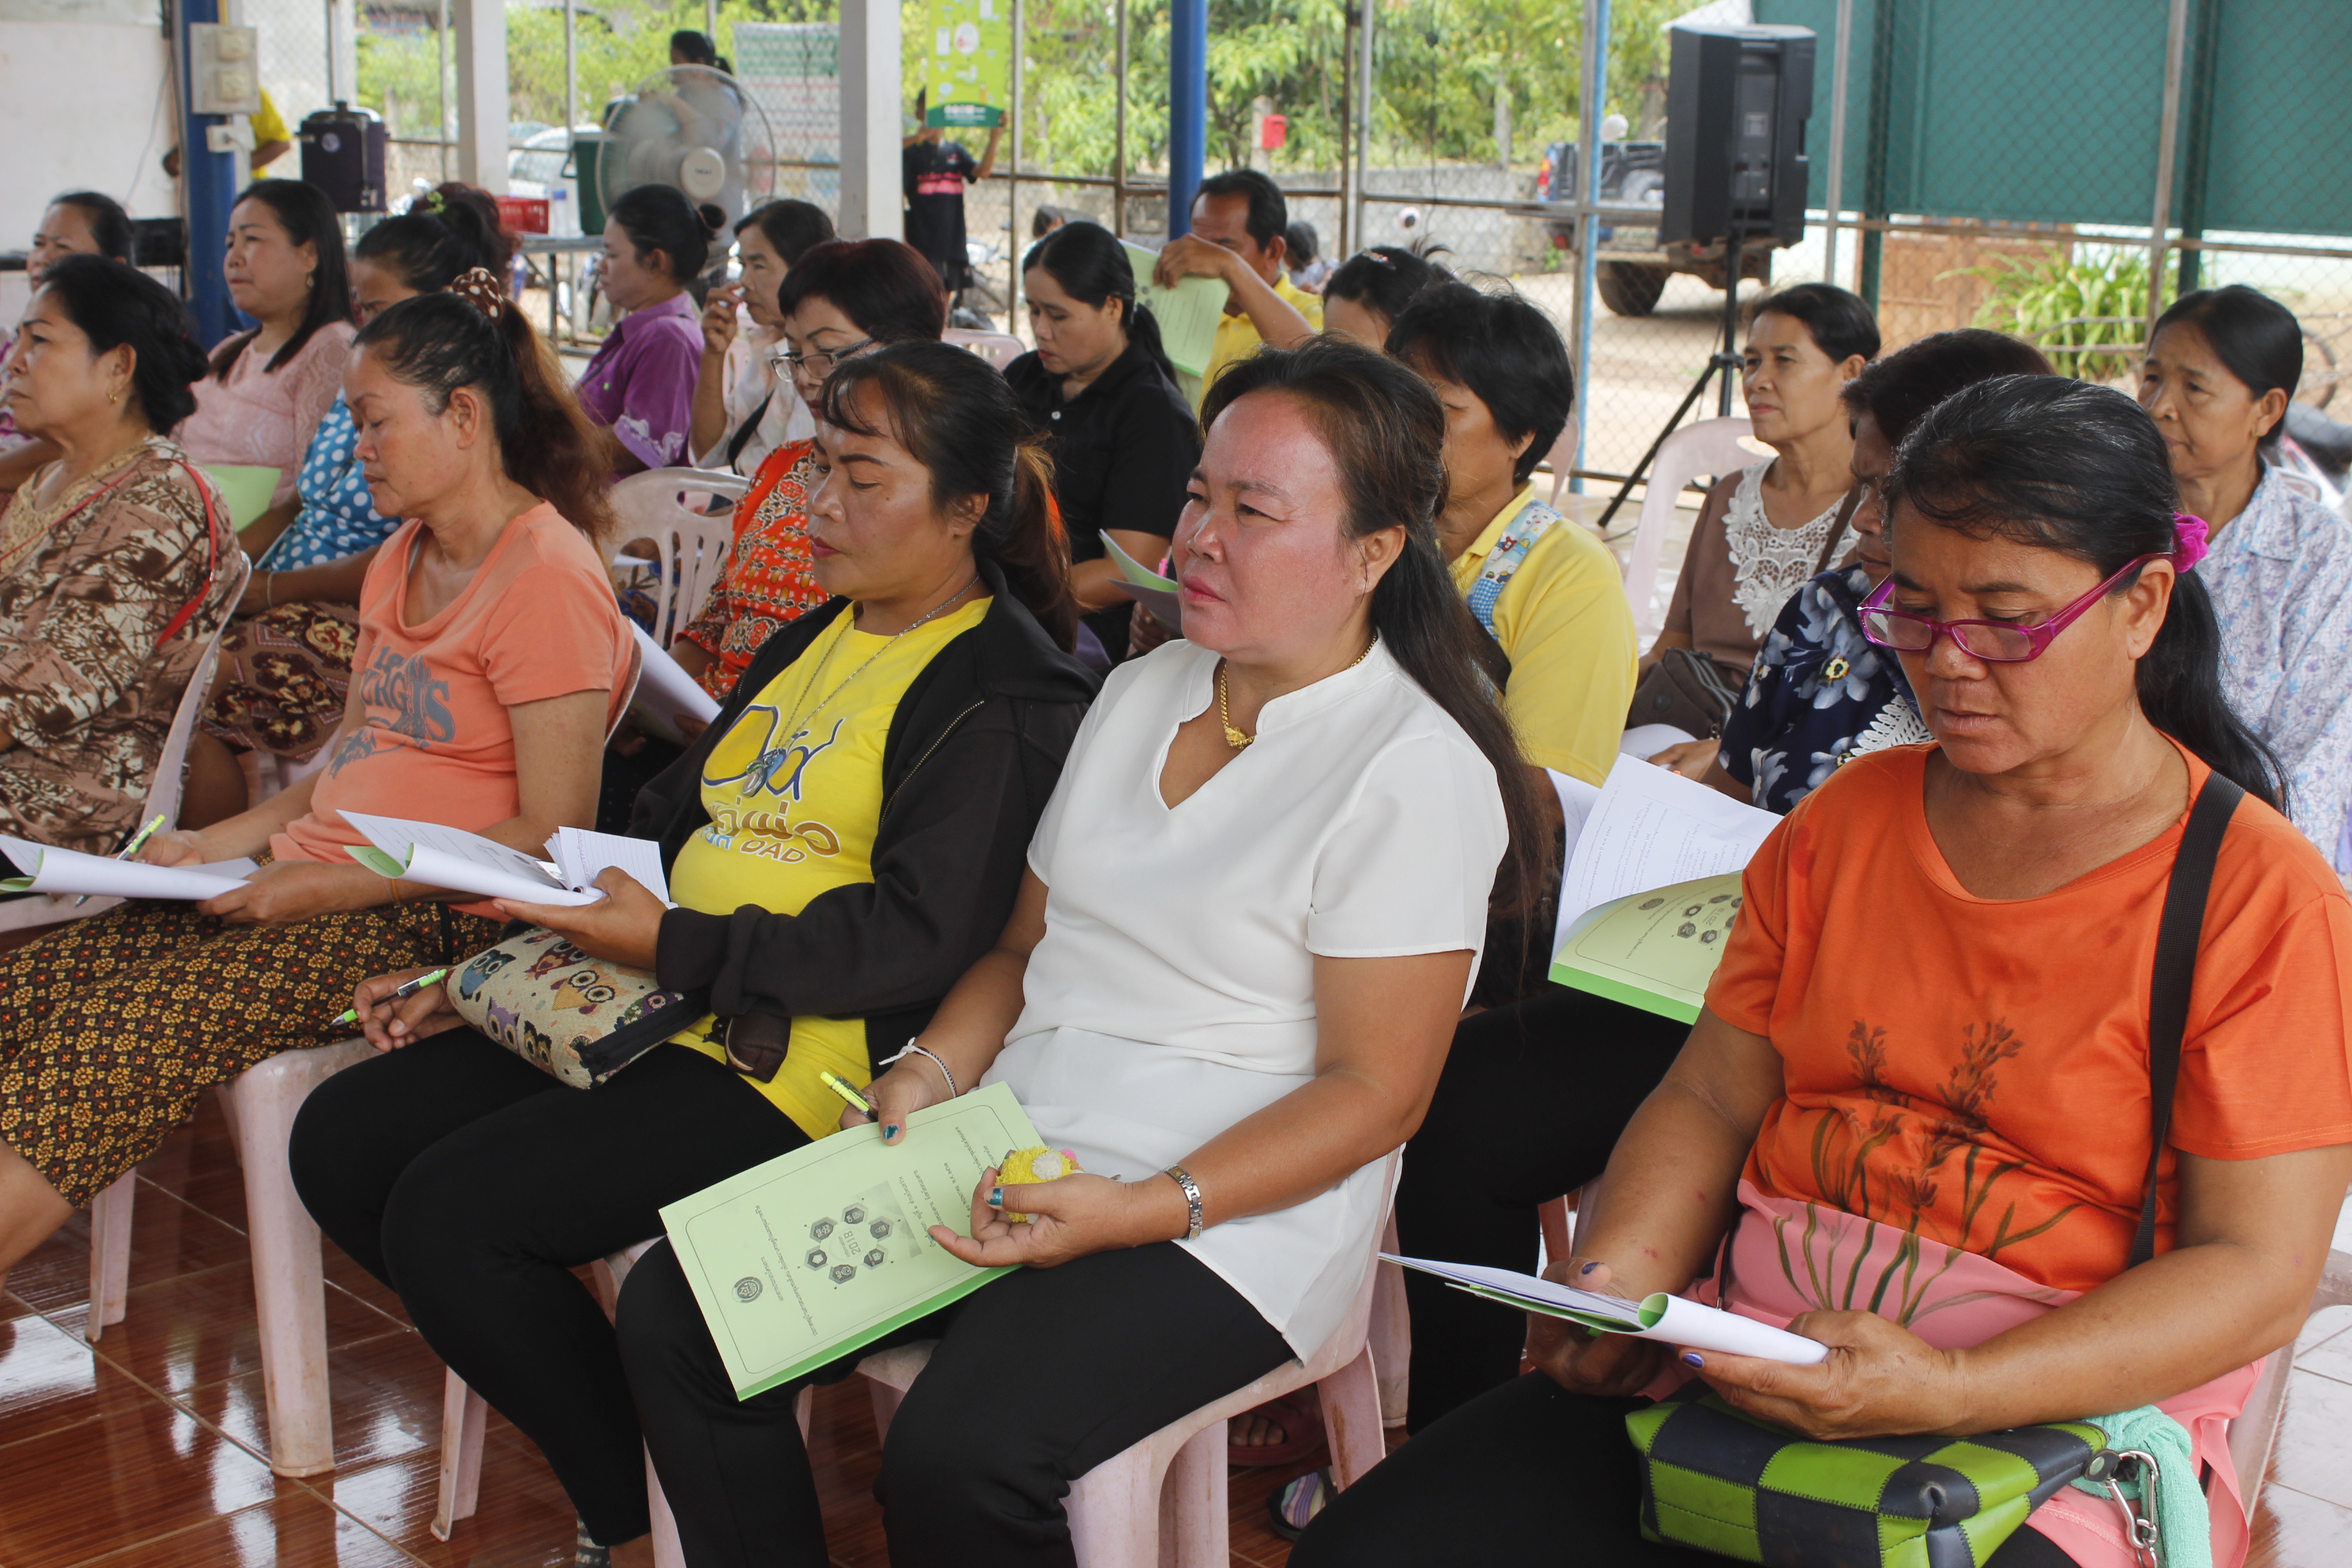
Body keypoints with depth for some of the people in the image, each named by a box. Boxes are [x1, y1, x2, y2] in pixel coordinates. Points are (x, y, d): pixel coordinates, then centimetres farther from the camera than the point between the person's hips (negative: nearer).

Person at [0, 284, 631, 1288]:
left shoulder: (547, 576, -10)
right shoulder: (403, 559, 19)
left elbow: (551, 834, -16)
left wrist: (336, 883, -18)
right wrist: (219, 843, 8)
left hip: (432, 919, -8)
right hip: (316, 885, 8)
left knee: (118, 1035, -25)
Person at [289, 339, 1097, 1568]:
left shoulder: (1008, 694, -10)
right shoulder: (812, 642, 19)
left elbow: (918, 938, -19)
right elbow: (669, 825, 21)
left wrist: (674, 945, -21)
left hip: (795, 1055, -10)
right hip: (652, 1006, 10)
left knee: (446, 1212, -21)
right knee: (340, 1142, 1)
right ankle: (622, 1468, 7)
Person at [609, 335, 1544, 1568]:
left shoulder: (1417, 770, -11)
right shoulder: (1142, 690, 13)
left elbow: (1374, 1093, -13)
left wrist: (1137, 1211, -22)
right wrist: (929, 1075, -1)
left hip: (1227, 1212, -7)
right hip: (1010, 1155, 7)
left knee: (955, 1458, -30)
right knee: (672, 1314, -8)